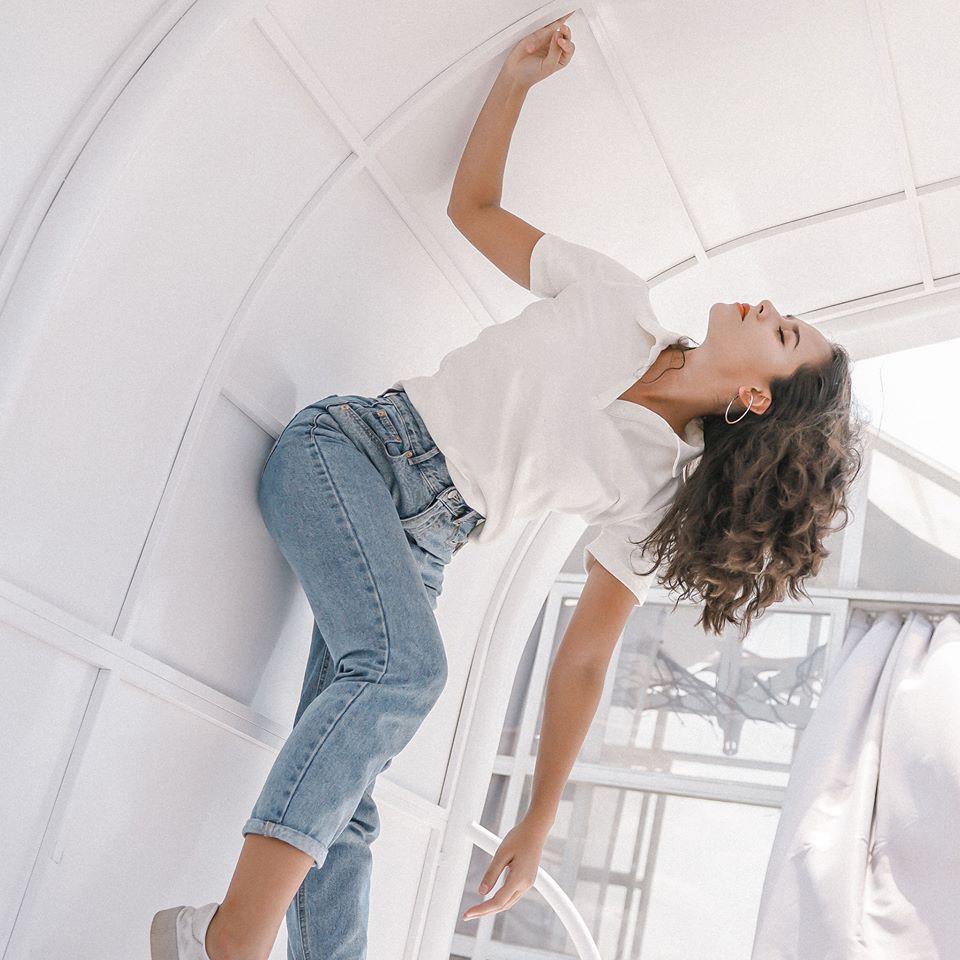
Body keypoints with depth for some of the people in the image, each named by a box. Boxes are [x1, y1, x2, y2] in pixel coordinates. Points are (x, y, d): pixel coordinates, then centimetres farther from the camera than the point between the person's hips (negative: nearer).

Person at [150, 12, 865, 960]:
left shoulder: (660, 490, -3)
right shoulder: (614, 296, -2)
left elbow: (586, 659, -1)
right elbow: (472, 208, 10)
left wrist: (538, 825, -3)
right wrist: (515, 78, -2)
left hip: (418, 546, 2)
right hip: (348, 449, -2)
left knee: (340, 794, -11)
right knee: (405, 667, -28)